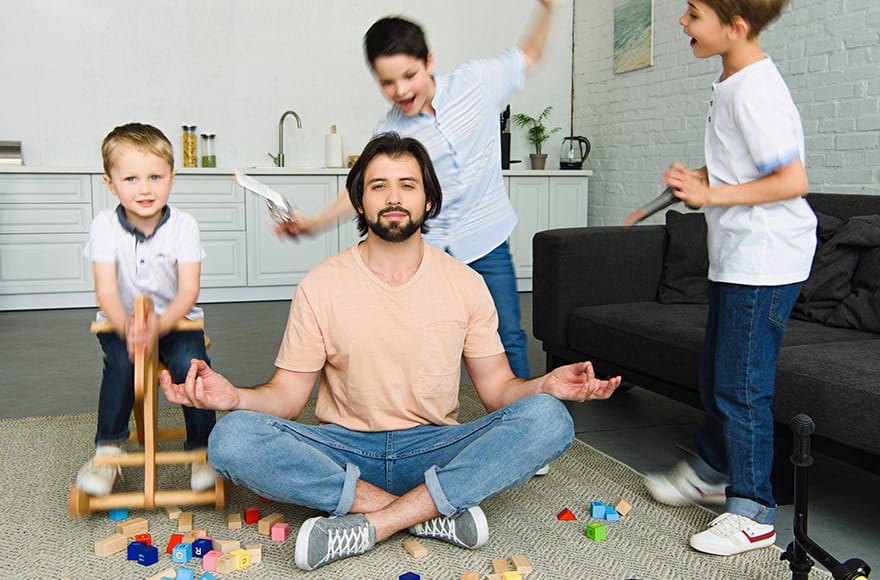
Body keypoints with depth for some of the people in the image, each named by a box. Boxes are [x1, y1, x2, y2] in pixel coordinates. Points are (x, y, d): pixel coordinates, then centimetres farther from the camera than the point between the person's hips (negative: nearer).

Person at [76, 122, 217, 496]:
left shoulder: (183, 226, -11)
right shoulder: (104, 226, -10)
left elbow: (188, 291, -16)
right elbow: (106, 291, -15)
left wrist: (159, 324, -35)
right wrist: (127, 326, -36)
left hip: (175, 319, 0)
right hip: (120, 322, 0)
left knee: (191, 362, -27)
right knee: (120, 362, -29)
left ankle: (202, 449, -9)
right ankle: (108, 450, -12)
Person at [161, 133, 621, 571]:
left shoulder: (466, 284, 2)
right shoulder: (320, 286, -1)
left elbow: (497, 389, 4)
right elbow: (287, 397, 0)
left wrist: (547, 385, -17)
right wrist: (233, 397, -22)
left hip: (435, 450, 1)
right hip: (344, 451, 0)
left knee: (548, 419, -25)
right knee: (232, 438, -27)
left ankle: (370, 524, -26)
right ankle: (431, 512, -23)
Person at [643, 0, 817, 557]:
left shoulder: (754, 90, -19)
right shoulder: (731, 83, 11)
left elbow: (792, 181, -23)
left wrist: (711, 194, -18)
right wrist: (700, 175, 4)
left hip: (765, 261, -10)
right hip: (736, 256, 10)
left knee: (741, 385, -3)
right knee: (716, 372, 20)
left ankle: (753, 512, 10)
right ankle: (711, 472, 37)